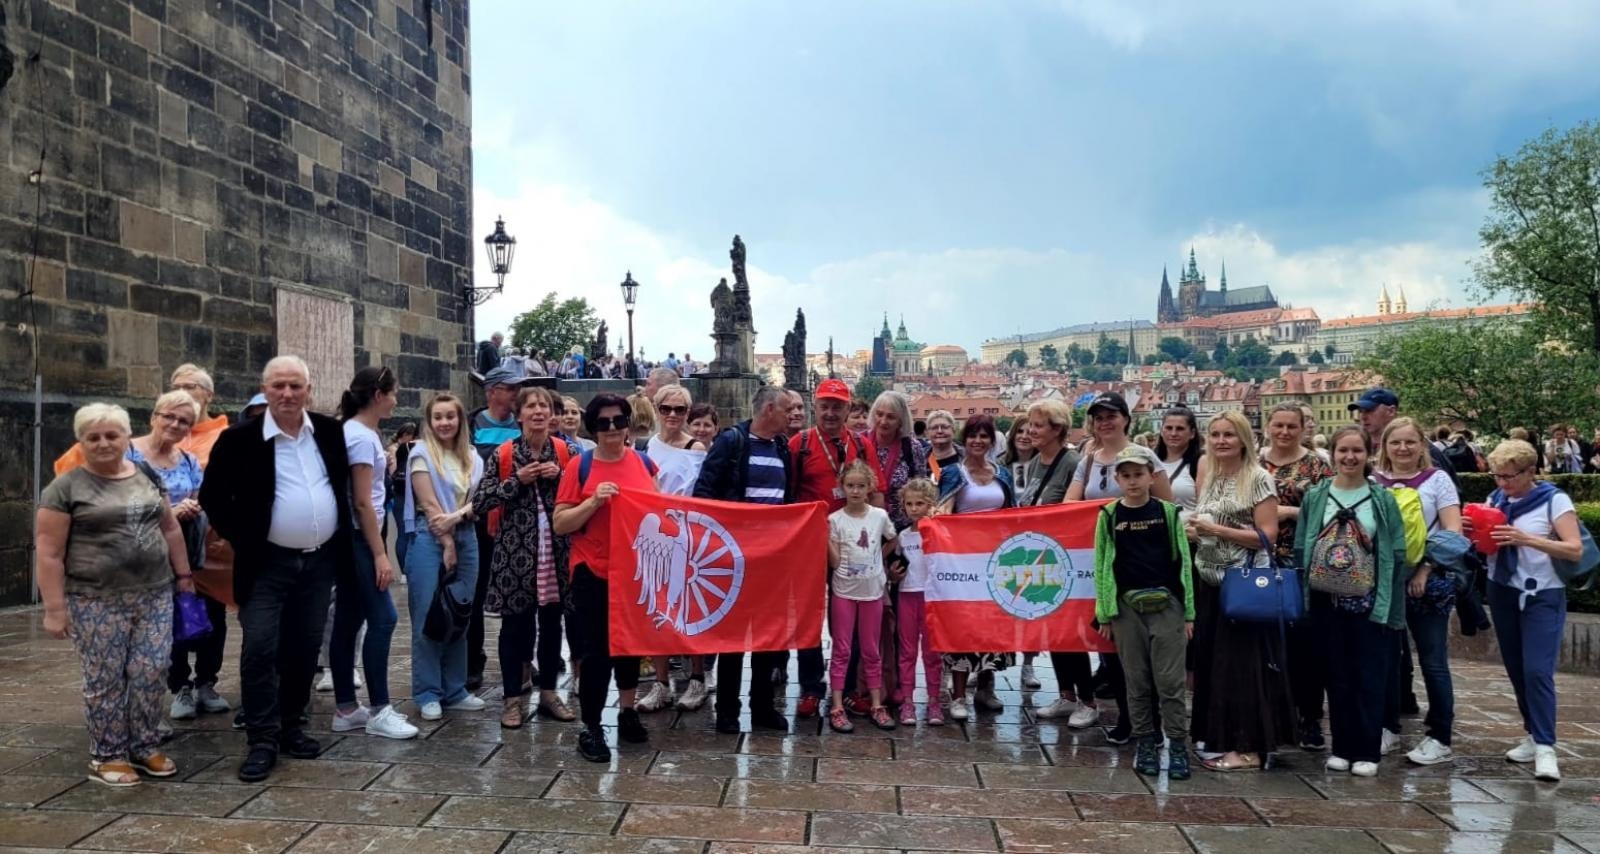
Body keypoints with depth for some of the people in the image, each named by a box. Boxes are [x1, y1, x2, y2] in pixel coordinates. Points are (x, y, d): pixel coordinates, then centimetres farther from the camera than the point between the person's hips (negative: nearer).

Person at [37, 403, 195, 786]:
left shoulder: (148, 477, 9)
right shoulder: (66, 488, -6)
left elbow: (170, 529, 18)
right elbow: (50, 553, -7)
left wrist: (183, 573, 16)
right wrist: (54, 608, -11)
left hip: (154, 595, 4)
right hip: (96, 602, -4)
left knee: (150, 673, 5)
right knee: (105, 679, 3)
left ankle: (146, 746, 20)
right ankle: (107, 756, 16)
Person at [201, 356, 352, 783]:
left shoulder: (330, 431, 3)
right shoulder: (240, 438, -8)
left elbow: (344, 484, 17)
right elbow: (212, 496, -3)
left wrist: (341, 538, 9)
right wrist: (243, 540, -7)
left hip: (320, 560, 4)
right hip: (268, 563, -3)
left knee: (304, 648, 10)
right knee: (260, 650, -6)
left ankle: (290, 727, 23)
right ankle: (262, 740, 2)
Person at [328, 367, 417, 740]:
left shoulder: (359, 433, 13)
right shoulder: (362, 437, -16)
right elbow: (363, 502, -19)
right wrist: (380, 554, -18)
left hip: (352, 540, 10)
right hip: (359, 540, -10)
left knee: (348, 622, 11)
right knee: (383, 619, -7)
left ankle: (346, 709, 16)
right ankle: (378, 711, -2)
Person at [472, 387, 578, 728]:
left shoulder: (568, 452, 3)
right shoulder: (502, 455, -2)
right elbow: (478, 501, -5)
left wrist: (560, 476, -11)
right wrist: (517, 481, -14)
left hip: (556, 549, 2)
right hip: (515, 550, -2)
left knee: (552, 622, 11)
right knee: (515, 624, 3)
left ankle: (548, 692, 24)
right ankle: (514, 697, 15)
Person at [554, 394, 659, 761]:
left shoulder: (644, 463, 4)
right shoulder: (579, 466, -6)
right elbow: (559, 525, -8)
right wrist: (594, 501, -21)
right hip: (593, 573, -4)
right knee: (598, 649, -3)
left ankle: (627, 712, 34)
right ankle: (590, 729, 9)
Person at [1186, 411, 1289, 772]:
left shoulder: (1258, 478, -8)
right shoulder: (1208, 476, 13)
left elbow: (1267, 535, -14)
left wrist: (1216, 530, -18)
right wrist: (1193, 530, 2)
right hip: (1210, 582, 7)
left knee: (1242, 663, -4)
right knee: (1212, 661, 9)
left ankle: (1249, 748, 3)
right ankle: (1220, 738, 19)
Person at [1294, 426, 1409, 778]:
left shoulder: (1382, 500, 0)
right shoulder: (1315, 497, 4)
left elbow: (1397, 555, 0)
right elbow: (1300, 549, 6)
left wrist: (1395, 609, -5)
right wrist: (1300, 597, 1)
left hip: (1368, 603, -2)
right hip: (1326, 601, 2)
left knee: (1370, 679, 2)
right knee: (1337, 677, 9)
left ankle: (1366, 752, 12)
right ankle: (1342, 747, 19)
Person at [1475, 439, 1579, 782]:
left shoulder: (1554, 500, -10)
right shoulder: (1495, 499, 4)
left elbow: (1575, 550, -17)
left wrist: (1526, 539, -28)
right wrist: (1473, 533, -16)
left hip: (1542, 597, -5)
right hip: (1502, 593, 5)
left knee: (1537, 671, -13)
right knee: (1516, 670, 10)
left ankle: (1545, 748, -9)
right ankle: (1534, 736, 21)